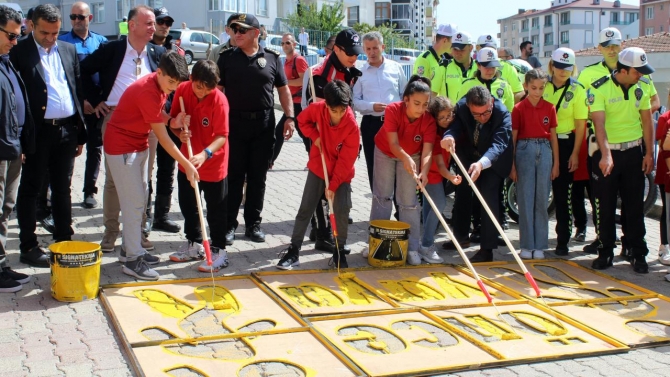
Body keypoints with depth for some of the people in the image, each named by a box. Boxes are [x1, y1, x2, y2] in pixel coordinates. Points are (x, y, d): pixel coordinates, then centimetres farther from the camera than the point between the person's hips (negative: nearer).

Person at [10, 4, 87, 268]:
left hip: (66, 129, 5)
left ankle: (64, 241, 24)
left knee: (62, 189, 13)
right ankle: (28, 247, 14)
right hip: (37, 131, -5)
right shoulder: (18, 52, -6)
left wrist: (80, 133, 10)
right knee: (30, 189, 6)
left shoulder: (68, 50, 10)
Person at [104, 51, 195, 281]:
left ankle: (130, 249, 27)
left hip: (139, 145, 9)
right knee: (134, 202, -7)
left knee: (139, 200, 15)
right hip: (121, 147, -9)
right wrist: (187, 165, -24)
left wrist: (172, 121, -12)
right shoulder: (147, 92, -29)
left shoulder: (161, 86, -2)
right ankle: (132, 260, -1)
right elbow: (163, 138, -27)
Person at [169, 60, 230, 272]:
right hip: (187, 160, 6)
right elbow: (173, 119, 2)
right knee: (187, 205, 18)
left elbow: (222, 136, -24)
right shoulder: (182, 90, -9)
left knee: (216, 210, 4)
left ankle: (219, 251, 15)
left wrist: (204, 154, -39)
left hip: (214, 163, -6)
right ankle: (194, 245, 35)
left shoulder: (219, 100, -23)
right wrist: (179, 132, -20)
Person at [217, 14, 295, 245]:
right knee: (233, 177, 2)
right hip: (234, 123, -1)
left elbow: (283, 89, 9)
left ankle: (253, 224, 18)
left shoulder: (271, 58, 6)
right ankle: (229, 225, 9)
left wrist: (289, 117, 0)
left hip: (264, 125, 1)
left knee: (258, 177, 7)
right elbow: (217, 90, 3)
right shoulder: (227, 57, 4)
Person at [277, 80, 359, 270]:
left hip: (341, 173, -2)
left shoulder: (352, 126, -25)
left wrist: (333, 185, -21)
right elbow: (302, 120, 6)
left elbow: (346, 160, -21)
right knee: (305, 209, 2)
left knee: (341, 212, -8)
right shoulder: (317, 108, -17)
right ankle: (294, 250, 8)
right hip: (318, 168, 3)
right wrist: (314, 136, -12)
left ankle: (340, 252, 9)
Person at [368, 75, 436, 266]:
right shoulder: (392, 110, -34)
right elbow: (393, 144, -36)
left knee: (409, 201, -2)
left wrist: (424, 172, -55)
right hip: (385, 152, 0)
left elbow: (427, 151, -36)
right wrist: (406, 159, -55)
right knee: (382, 196, 7)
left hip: (412, 156, 0)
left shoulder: (429, 120, -30)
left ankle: (412, 247, 3)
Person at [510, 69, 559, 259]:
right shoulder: (519, 108, -1)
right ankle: (526, 245, 10)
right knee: (525, 199, 2)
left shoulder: (550, 108, 5)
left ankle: (539, 245, 12)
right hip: (524, 151, -2)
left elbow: (553, 137, 9)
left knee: (542, 200, 5)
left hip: (544, 151, 2)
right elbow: (513, 138, 0)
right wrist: (512, 165, -3)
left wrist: (556, 163, 7)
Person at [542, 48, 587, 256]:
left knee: (562, 193, 0)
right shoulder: (543, 87, 4)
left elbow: (581, 124, -2)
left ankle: (563, 240, 7)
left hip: (565, 143, -2)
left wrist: (575, 154, -7)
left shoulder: (577, 90, -1)